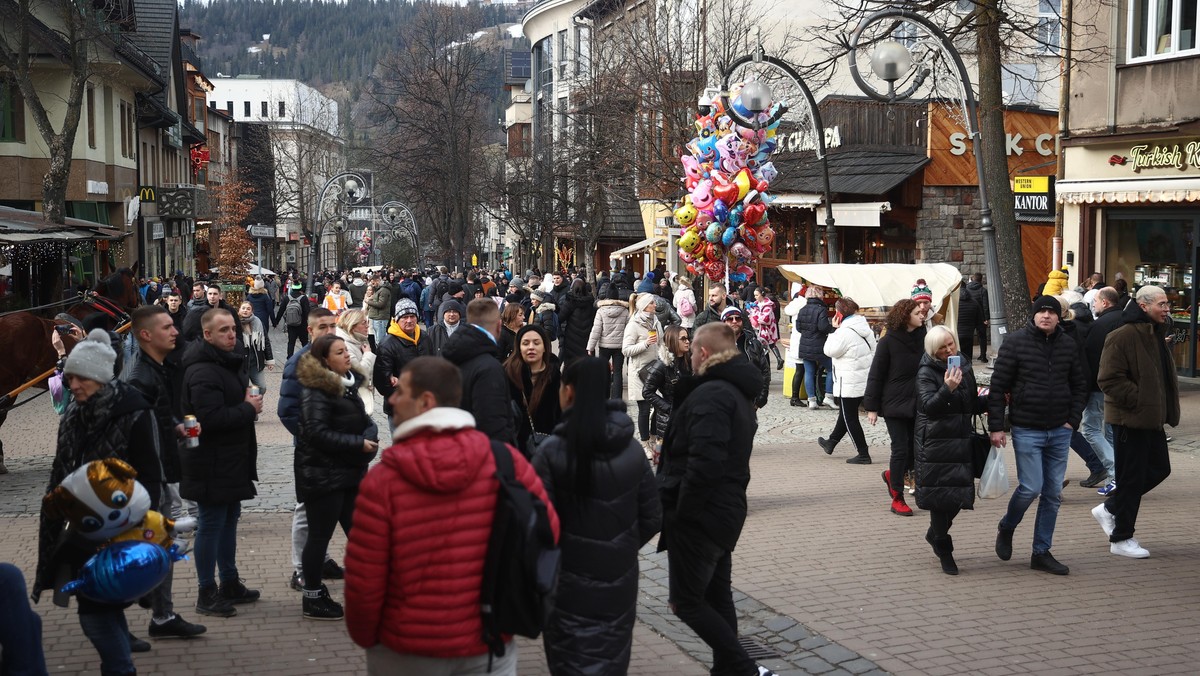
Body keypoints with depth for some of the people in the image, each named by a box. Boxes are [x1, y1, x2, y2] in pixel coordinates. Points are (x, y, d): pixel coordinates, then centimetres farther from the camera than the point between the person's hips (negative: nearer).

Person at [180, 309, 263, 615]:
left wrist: (248, 402, 6)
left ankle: (229, 582, 29)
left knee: (229, 518, 17)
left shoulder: (228, 362, 13)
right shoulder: (202, 372, -21)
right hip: (211, 463, -10)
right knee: (211, 523, -2)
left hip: (231, 460, 10)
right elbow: (210, 418, -30)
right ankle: (206, 593, 7)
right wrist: (249, 409, -18)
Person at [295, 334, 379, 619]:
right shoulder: (316, 390, -15)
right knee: (320, 535, 0)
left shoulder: (348, 384, 12)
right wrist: (359, 444, -20)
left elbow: (364, 419, 18)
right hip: (322, 475, -8)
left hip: (350, 472, 9)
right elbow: (318, 433, -22)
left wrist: (371, 436, -5)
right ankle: (313, 599, 11)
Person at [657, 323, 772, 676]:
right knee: (717, 598, 16)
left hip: (701, 514, -10)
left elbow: (705, 461, -30)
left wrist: (681, 511, -19)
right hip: (727, 511, 10)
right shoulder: (739, 392, 13)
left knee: (686, 601, 0)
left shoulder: (710, 394, -19)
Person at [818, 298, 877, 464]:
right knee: (845, 414, 23)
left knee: (850, 418, 2)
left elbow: (829, 350, -12)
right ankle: (831, 442, 41)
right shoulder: (865, 328, 6)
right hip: (865, 380, 9)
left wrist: (835, 329, -6)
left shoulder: (845, 332, -21)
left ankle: (863, 455, 3)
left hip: (850, 383, -9)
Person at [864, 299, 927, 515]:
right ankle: (897, 499, 7)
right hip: (895, 404, -5)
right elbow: (876, 375, -6)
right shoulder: (888, 342, -9)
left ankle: (892, 474, 34)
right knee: (900, 449, -3)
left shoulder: (921, 339, 6)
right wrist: (872, 407, -9)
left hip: (917, 405, 5)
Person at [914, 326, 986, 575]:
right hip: (936, 444, -6)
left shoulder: (964, 365, 11)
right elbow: (929, 407, -22)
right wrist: (947, 389, -37)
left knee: (960, 494, 8)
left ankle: (935, 534, 34)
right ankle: (944, 550, 12)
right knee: (940, 494, -2)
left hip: (962, 442, 6)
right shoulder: (926, 372, -8)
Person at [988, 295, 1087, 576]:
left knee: (1053, 493, 6)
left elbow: (1079, 386, 15)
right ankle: (1006, 528, 20)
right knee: (1031, 487, -10)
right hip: (1026, 430, -4)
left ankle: (1042, 553, 16)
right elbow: (998, 387, -6)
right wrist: (996, 426, -10)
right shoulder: (1015, 342, -6)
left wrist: (1073, 420, 3)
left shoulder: (1068, 345, 6)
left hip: (1060, 431, 4)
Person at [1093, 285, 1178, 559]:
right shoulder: (1122, 337, -19)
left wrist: (1165, 407, 13)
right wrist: (1139, 400, -21)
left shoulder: (1156, 335, 13)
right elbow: (1109, 379, -23)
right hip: (1130, 419, -10)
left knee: (1159, 468, 15)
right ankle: (1121, 538, 12)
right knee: (1131, 477, -1)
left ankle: (1109, 508, 28)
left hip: (1152, 418, 10)